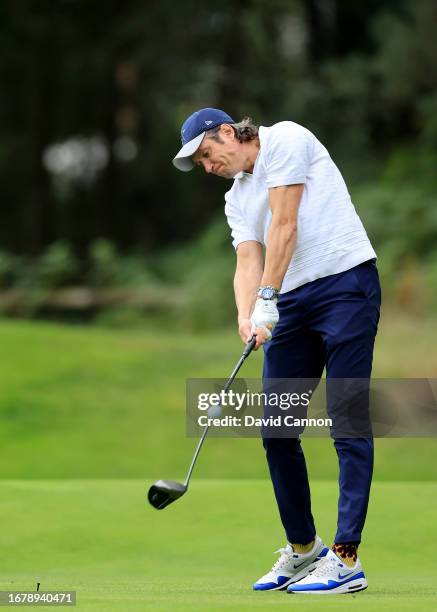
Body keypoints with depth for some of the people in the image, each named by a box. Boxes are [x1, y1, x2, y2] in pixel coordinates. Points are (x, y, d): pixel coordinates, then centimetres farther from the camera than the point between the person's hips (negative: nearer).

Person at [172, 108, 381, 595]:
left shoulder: (286, 140, -3)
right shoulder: (236, 199, 20)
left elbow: (284, 226, -11)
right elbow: (248, 260, 6)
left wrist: (268, 299, -16)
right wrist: (246, 316, -14)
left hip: (345, 283, -8)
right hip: (292, 303, 8)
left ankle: (346, 559, -12)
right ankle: (302, 548, 18)